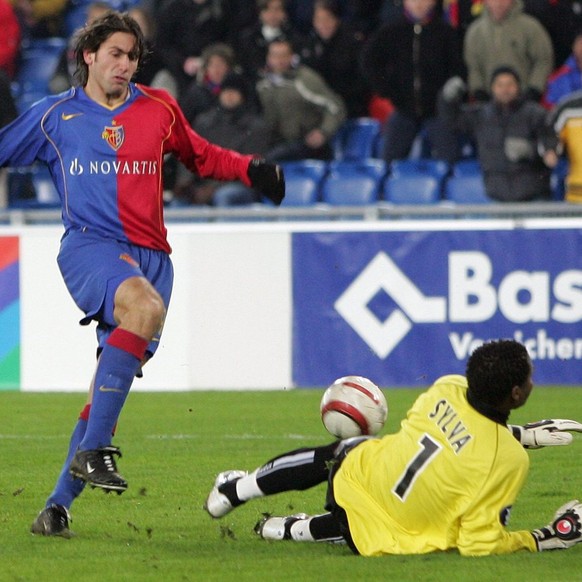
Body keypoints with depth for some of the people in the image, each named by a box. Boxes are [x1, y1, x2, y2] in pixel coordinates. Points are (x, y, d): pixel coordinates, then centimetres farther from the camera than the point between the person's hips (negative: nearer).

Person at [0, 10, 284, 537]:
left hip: (149, 253, 4)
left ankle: (59, 504, 7)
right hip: (89, 245, -4)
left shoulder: (159, 110, 16)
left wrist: (252, 170, 14)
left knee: (117, 379, -3)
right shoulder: (55, 116, 9)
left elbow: (200, 156, 31)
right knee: (144, 305, -36)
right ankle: (93, 450, -36)